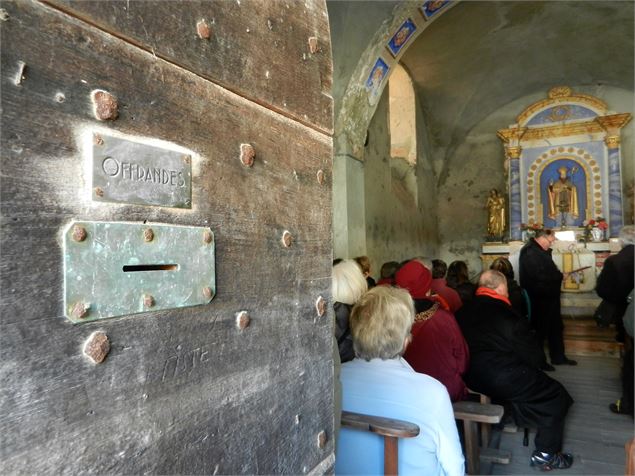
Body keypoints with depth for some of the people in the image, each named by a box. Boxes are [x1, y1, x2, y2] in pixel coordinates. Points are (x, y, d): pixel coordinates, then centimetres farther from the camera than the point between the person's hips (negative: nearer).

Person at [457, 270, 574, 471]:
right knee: (555, 394, 12)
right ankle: (546, 454, 14)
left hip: (469, 378, 8)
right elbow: (535, 357, -7)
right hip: (503, 380, -8)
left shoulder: (463, 312, 4)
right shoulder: (508, 316, -15)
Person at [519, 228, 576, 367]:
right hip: (539, 300, -10)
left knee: (556, 327, 18)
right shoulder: (530, 252, -21)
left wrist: (558, 275, -3)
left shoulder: (540, 250, 14)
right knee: (540, 330, 3)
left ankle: (558, 357, 31)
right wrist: (561, 276, -15)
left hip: (549, 297, 10)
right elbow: (540, 276, -28)